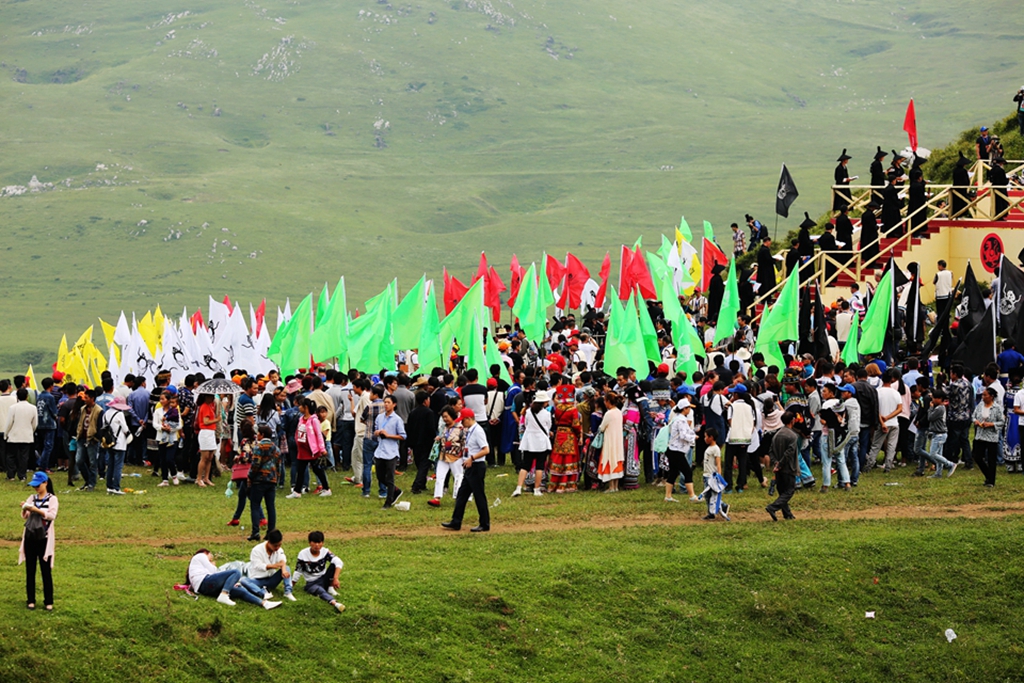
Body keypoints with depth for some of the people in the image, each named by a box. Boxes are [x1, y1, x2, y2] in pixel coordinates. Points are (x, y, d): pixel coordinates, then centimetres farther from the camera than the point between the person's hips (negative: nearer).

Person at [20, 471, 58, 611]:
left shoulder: (52, 499, -4)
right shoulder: (32, 498, 8)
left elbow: (52, 515, -17)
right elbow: (25, 517, 6)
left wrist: (37, 510, -27)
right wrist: (24, 509, -15)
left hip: (44, 538, -4)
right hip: (30, 537, 4)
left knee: (46, 570, 1)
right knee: (30, 569, 7)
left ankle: (48, 601, 6)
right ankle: (31, 600, 15)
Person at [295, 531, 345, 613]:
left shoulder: (325, 552, -8)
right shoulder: (303, 554, -9)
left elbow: (339, 562, -23)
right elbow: (298, 572, -2)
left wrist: (335, 578, -37)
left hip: (323, 580, 3)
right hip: (311, 584, -3)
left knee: (333, 565, -24)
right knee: (320, 590, -40)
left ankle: (330, 588, -14)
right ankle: (334, 603, -69)